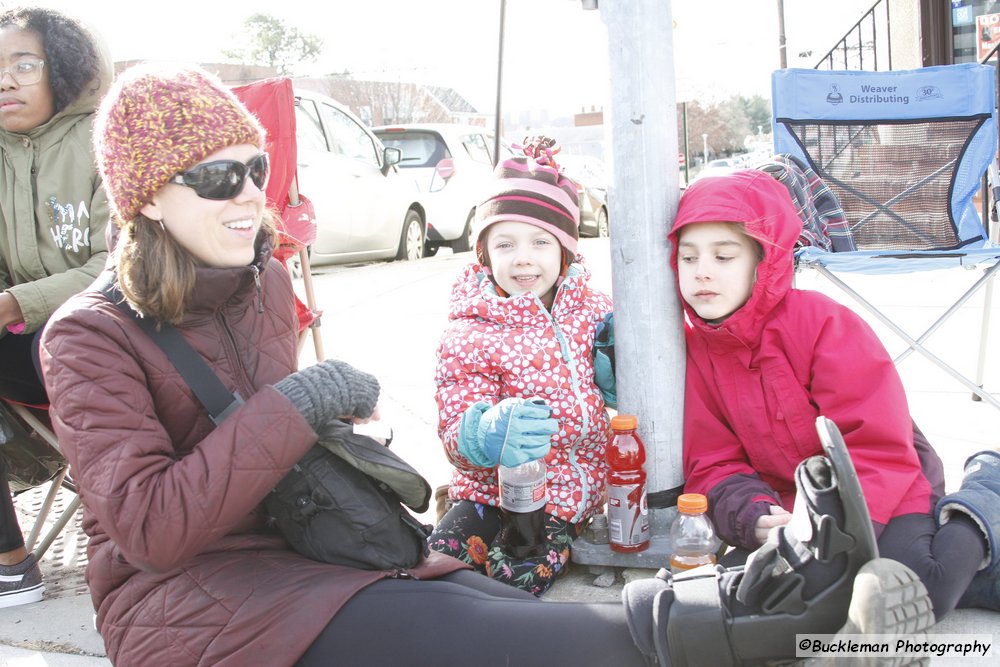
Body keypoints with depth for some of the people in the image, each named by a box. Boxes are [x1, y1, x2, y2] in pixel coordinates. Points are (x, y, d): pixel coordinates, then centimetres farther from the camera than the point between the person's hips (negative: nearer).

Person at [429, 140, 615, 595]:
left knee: (520, 573, -27)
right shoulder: (469, 335, -6)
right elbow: (455, 430, -12)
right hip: (494, 489, -1)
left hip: (573, 491, 1)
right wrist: (489, 433, -37)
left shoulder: (594, 310, 5)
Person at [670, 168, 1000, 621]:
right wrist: (755, 519, -25)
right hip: (786, 506, 6)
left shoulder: (825, 324, -19)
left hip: (882, 494, -6)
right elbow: (713, 466, -4)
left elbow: (880, 451, -21)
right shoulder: (696, 348, -4)